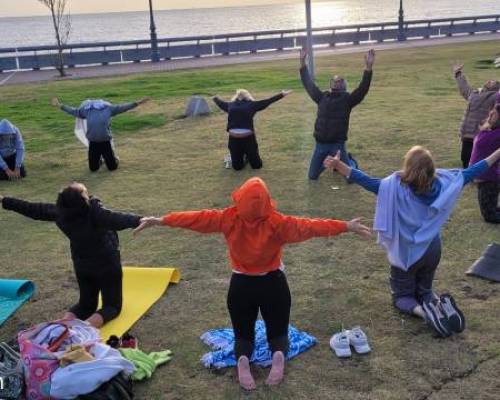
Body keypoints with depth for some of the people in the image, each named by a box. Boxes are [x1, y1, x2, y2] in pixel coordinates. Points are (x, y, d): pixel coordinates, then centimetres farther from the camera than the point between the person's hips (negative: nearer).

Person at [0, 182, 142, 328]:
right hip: (107, 264, -5)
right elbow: (116, 219, -47)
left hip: (82, 266, 5)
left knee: (86, 304, 22)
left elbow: (33, 210, -1)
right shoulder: (95, 212, -29)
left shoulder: (60, 211, -13)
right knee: (112, 305, 4)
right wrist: (139, 221, -63)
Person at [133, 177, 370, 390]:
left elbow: (198, 218, -13)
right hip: (273, 284, -1)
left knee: (243, 333, 18)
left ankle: (242, 358, -18)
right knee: (277, 331, 16)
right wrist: (348, 227, -14)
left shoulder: (229, 219, -17)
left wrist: (159, 221, -7)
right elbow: (309, 226, -19)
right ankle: (279, 354, -20)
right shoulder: (277, 223, -19)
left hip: (241, 285, 1)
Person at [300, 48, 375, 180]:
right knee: (312, 176, 10)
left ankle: (350, 161, 34)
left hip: (337, 145, -3)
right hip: (320, 144, 3)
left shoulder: (347, 99, 0)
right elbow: (308, 84, 15)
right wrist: (303, 63, 14)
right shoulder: (322, 97, 9)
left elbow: (363, 88, -13)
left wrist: (368, 68, -24)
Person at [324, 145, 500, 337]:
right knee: (424, 290, 24)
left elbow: (367, 182, -33)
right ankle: (442, 304, -10)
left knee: (402, 296, 14)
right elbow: (471, 172, -2)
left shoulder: (396, 186, -24)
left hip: (405, 253, -4)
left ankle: (422, 311, -19)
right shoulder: (442, 182, -12)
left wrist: (338, 165, -40)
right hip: (432, 249, 4)